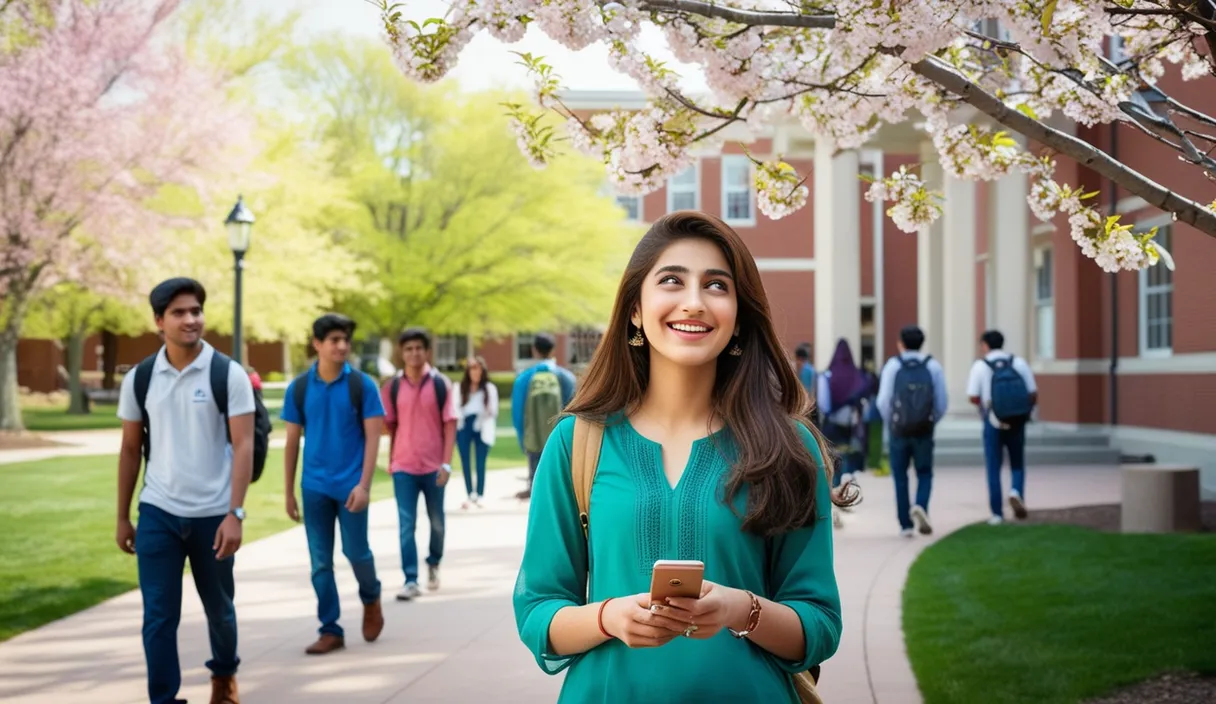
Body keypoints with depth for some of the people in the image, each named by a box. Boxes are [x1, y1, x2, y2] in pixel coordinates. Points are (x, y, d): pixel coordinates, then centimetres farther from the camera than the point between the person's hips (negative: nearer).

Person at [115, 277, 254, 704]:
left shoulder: (228, 375, -8)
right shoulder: (139, 379, 1)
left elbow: (243, 447, -11)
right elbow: (130, 450, 9)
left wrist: (235, 514, -19)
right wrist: (122, 518, 9)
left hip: (213, 515, -1)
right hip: (157, 513, 1)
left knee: (219, 607, 17)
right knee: (158, 616, -3)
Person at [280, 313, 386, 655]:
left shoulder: (362, 385, -4)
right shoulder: (299, 387, 2)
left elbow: (372, 438, -6)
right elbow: (292, 442, 7)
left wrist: (363, 485, -15)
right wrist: (288, 492, 6)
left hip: (350, 485, -2)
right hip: (314, 487, 2)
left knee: (356, 552, 3)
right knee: (320, 562, 4)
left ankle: (371, 598, 34)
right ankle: (330, 630, 13)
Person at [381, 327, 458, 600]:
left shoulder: (441, 384, -3)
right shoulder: (392, 387, 1)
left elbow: (450, 424, -5)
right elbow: (389, 425, 9)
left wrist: (446, 463, -11)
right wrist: (390, 460, 9)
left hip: (433, 465, 0)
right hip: (403, 466, 0)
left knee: (436, 521, 14)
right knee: (406, 525, -6)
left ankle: (433, 564, 38)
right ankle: (411, 581, -5)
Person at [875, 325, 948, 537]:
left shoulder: (892, 365, -1)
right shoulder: (933, 366, 3)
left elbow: (883, 401, -5)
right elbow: (941, 403, 1)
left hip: (899, 430, -1)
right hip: (924, 431, 1)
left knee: (900, 477, 9)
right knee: (924, 474, 12)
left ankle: (905, 525, 8)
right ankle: (920, 507, -15)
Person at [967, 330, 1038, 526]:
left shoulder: (980, 366, -4)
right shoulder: (1019, 363, 2)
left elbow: (974, 398, -8)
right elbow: (1033, 394, 0)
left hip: (993, 423, -1)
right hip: (1017, 423, 1)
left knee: (994, 469, 9)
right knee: (1017, 465, 16)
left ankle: (997, 513, 9)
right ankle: (1016, 492, -12)